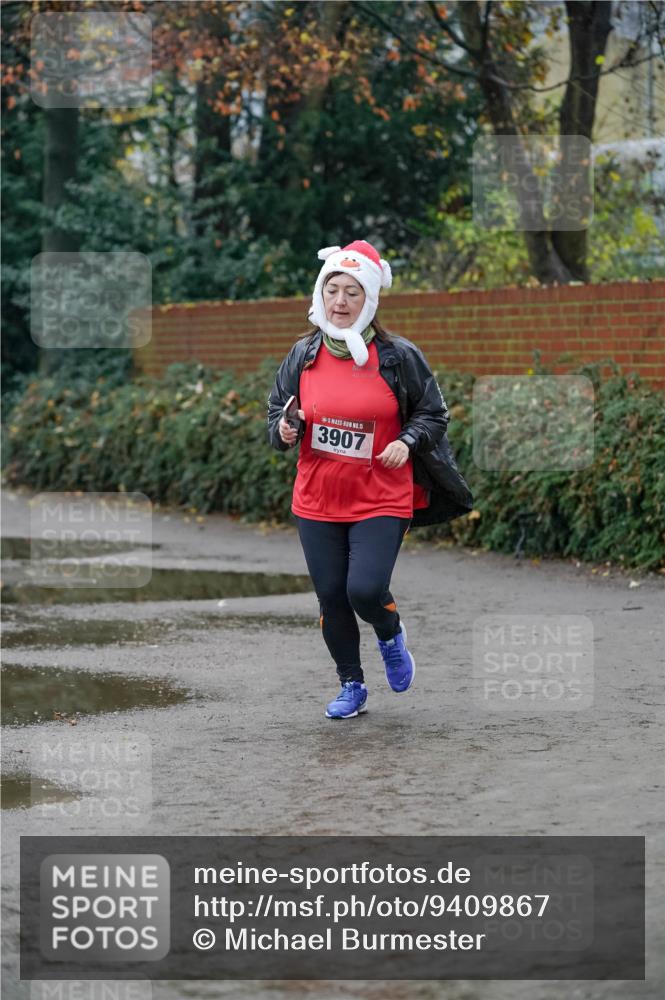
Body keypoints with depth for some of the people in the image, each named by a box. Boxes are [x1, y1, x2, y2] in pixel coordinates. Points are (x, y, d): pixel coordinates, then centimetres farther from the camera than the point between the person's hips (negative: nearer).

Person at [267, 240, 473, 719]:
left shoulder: (398, 356, -5)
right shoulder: (304, 355, 3)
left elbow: (434, 413, 5)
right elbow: (278, 407, 14)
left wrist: (408, 442, -13)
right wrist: (283, 431, -8)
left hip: (381, 500, -3)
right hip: (317, 502, 3)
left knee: (365, 590, -18)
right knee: (332, 599, 6)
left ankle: (391, 635, 19)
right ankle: (352, 687, 27)